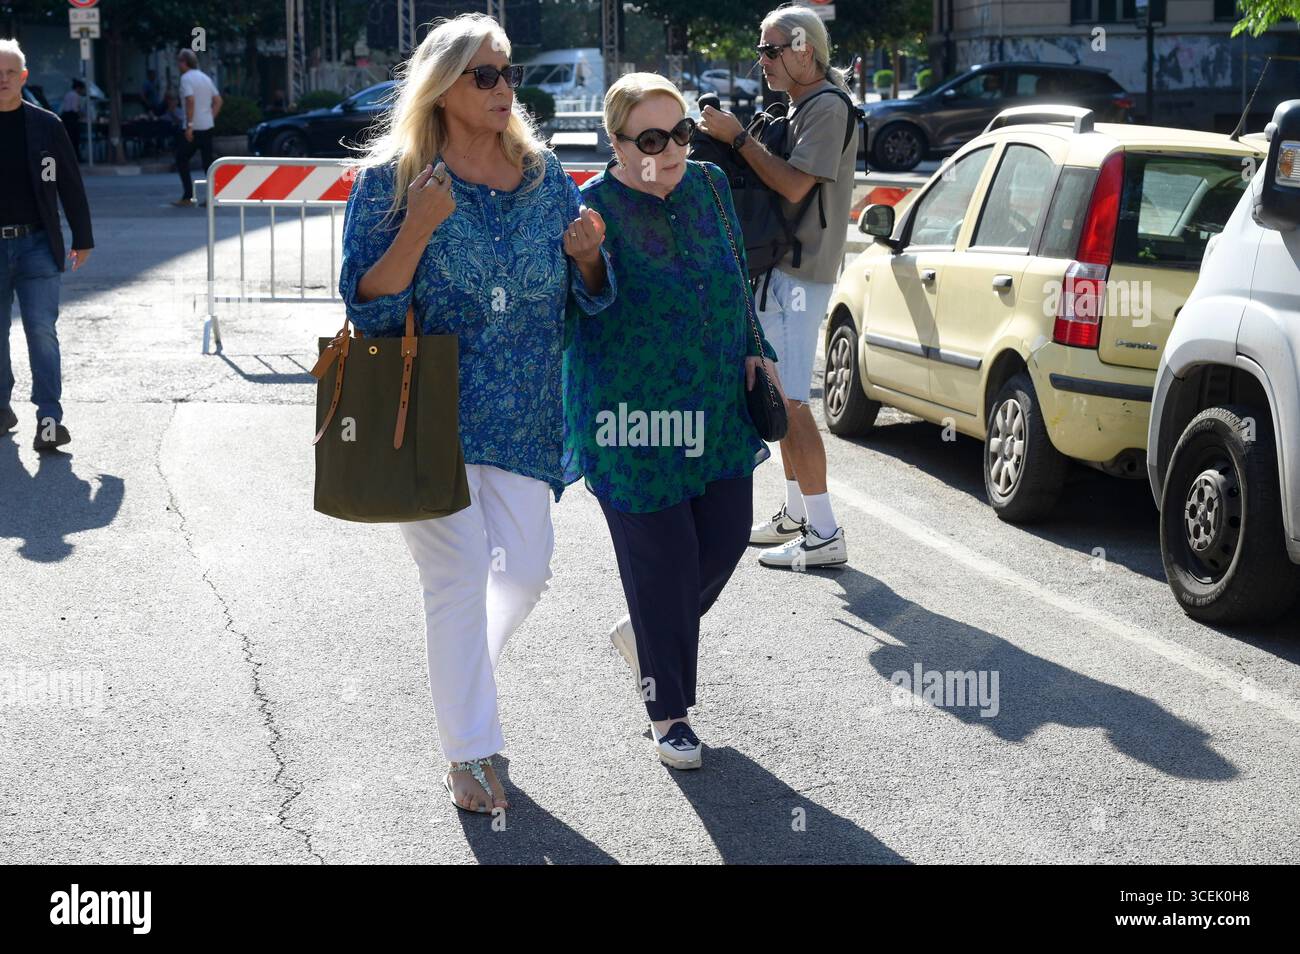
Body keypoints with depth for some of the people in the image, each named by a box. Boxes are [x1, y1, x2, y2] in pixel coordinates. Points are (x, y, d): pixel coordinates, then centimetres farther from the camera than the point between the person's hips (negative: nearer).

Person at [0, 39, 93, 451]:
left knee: (42, 331, -7)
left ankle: (50, 419, -8)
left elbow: (71, 185, 8)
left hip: (37, 244, -1)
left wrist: (82, 239, 9)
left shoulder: (46, 125, 2)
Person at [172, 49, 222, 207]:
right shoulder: (205, 77, 14)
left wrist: (189, 125, -22)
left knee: (182, 160, 4)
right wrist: (211, 118, 15)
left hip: (193, 128, -7)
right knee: (208, 161, 8)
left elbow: (191, 100, -22)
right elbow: (218, 101, 13)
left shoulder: (186, 78, -10)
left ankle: (187, 197, 0)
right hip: (207, 127, 7)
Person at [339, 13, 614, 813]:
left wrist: (587, 255, -12)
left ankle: (463, 665, 37)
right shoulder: (390, 180, -7)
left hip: (526, 416, 4)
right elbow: (366, 306, -11)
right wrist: (419, 229, -25)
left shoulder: (544, 174, 6)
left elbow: (591, 297, 11)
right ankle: (470, 754, 10)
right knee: (461, 574, -4)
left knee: (527, 567, 4)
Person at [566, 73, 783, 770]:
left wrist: (754, 351, 12)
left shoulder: (710, 186, 6)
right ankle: (668, 711, 17)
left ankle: (641, 633, 37)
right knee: (663, 560, -1)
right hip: (635, 417, -6)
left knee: (726, 537, 9)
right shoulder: (593, 208, -13)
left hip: (718, 411, 6)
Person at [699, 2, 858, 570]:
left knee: (790, 401, -12)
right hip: (780, 267, 10)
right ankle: (796, 514, 25)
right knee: (781, 396, 15)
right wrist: (733, 138, 7)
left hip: (801, 272, -10)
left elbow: (794, 184, -22)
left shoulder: (828, 107, -13)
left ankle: (824, 535, -9)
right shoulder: (799, 106, 17)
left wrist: (737, 137, -16)